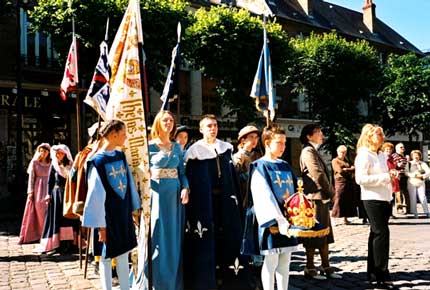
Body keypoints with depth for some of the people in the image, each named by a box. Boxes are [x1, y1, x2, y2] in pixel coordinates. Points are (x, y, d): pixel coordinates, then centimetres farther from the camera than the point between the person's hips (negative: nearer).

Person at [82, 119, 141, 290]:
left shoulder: (121, 156, 4)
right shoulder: (97, 161, -14)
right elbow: (96, 195, -14)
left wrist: (133, 210, 13)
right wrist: (101, 224, -13)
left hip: (124, 213, 6)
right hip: (107, 215, -6)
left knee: (123, 254, 15)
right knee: (106, 256, 6)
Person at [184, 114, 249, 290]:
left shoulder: (226, 148, 11)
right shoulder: (194, 151, -2)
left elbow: (233, 176, 13)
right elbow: (189, 179, -6)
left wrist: (236, 196, 8)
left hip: (225, 199, 4)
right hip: (204, 200, -4)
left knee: (227, 236, 6)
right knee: (206, 238, 0)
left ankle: (226, 274, 18)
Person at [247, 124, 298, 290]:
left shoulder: (285, 166, 14)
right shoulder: (260, 167, -7)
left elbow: (296, 191, 15)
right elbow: (265, 197, -17)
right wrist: (279, 220, -26)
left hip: (289, 219, 6)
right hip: (272, 222, -6)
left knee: (285, 262, 11)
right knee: (271, 262, 0)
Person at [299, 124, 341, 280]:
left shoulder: (314, 151, 18)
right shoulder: (308, 151, -12)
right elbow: (318, 175, -18)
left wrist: (330, 193, 7)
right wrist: (331, 192, -8)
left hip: (322, 198, 10)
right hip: (315, 198, -10)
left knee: (325, 234, 12)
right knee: (314, 234, -2)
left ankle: (326, 267, 19)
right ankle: (310, 268, 8)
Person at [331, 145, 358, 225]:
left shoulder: (347, 161, 22)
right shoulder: (335, 161, 2)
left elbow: (353, 168, 11)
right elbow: (340, 171, -10)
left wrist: (346, 169, -6)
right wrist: (350, 170, 0)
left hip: (349, 183, 6)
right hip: (341, 182, -6)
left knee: (348, 201, 4)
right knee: (339, 201, -10)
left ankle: (345, 219, 12)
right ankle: (333, 219, -6)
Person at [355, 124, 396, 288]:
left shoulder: (381, 155, 16)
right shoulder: (363, 155, -11)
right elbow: (360, 179, -20)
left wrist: (391, 174, 5)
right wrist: (385, 177, -20)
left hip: (384, 198, 9)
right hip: (372, 199, -9)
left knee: (376, 234, 11)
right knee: (381, 233, -11)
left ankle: (373, 274, 19)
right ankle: (382, 274, -5)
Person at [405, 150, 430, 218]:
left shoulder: (423, 164, 7)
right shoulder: (409, 164, 5)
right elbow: (406, 172, -5)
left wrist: (422, 176, -16)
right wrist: (413, 175, -19)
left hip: (421, 183, 0)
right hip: (411, 183, 0)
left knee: (422, 197, -7)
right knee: (413, 198, 0)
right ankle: (414, 212, 8)